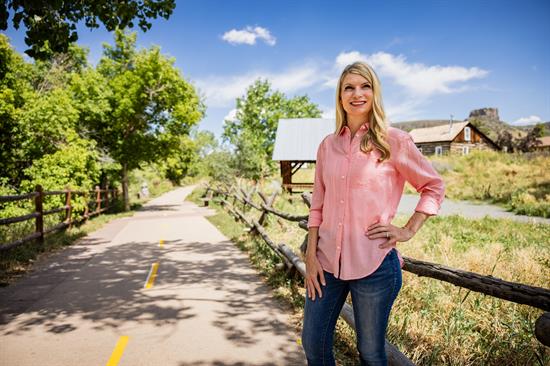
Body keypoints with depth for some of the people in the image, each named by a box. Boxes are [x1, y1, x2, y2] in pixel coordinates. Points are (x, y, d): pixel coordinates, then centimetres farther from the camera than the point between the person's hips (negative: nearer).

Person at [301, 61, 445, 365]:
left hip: (373, 263, -3)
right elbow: (317, 205, 9)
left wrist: (408, 231, -4)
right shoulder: (328, 145, 7)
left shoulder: (394, 141, -4)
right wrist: (311, 256, 3)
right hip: (327, 261, 4)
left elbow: (434, 187, 6)